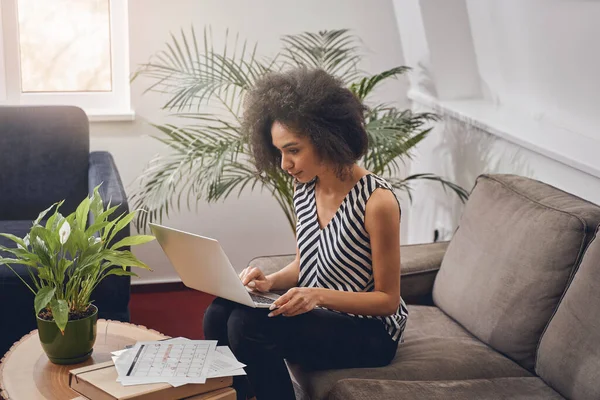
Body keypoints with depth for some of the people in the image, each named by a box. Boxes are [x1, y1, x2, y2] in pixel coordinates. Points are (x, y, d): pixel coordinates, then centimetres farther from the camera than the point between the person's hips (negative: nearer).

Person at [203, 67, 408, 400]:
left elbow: (387, 299, -13)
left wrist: (319, 295, -27)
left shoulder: (376, 201, -21)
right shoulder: (303, 189, 2)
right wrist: (272, 281, -8)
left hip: (369, 331, -7)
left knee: (247, 325, -26)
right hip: (317, 315, 7)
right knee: (220, 313, -18)